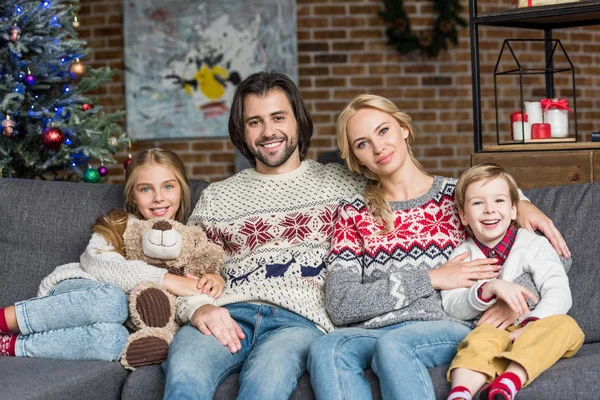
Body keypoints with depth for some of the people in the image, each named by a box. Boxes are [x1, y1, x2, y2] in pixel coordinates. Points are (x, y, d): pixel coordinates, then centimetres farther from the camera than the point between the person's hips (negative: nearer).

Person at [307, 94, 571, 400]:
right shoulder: (354, 213, 17)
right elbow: (340, 305, 2)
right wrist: (430, 279, -3)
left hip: (447, 328, -2)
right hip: (371, 331, 2)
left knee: (392, 344, -37)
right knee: (325, 350, -34)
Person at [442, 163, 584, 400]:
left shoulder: (533, 245, 3)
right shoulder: (462, 256, 7)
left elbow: (559, 292, -10)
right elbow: (451, 306, -5)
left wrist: (530, 326, -28)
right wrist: (490, 289, -25)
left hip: (532, 332, 0)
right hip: (492, 330, 0)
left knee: (566, 326, -31)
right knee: (482, 338, -34)